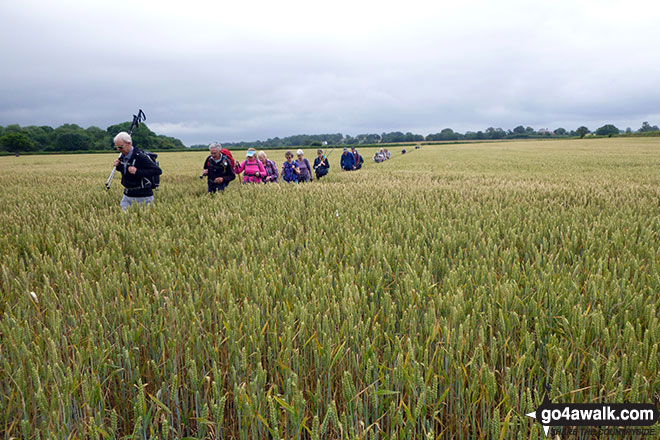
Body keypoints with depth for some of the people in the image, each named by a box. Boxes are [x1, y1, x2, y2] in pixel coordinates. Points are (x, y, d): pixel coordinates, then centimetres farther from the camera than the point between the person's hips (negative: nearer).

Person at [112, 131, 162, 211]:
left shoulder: (140, 156, -19)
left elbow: (158, 171, -22)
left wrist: (137, 172, -28)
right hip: (127, 195, 7)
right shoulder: (123, 156, 5)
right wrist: (118, 166, 0)